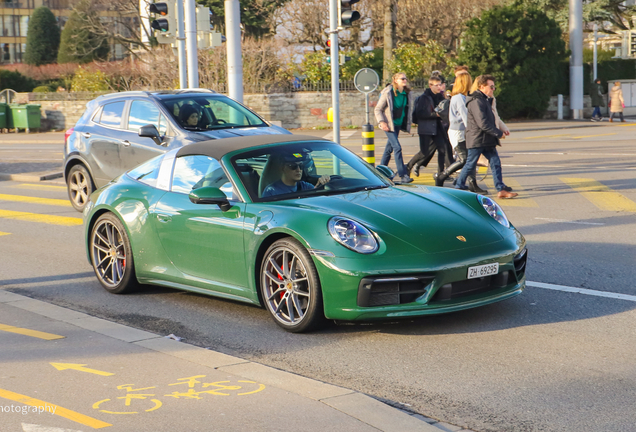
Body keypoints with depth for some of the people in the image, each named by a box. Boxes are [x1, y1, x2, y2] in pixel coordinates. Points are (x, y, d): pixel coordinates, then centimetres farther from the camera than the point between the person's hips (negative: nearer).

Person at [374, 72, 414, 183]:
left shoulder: (408, 94, 4)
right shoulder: (387, 93, -12)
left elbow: (409, 110, 16)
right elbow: (377, 109, -7)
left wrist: (407, 125, 11)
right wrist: (382, 122, -18)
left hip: (398, 124, 6)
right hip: (389, 124, -6)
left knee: (389, 148, 12)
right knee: (397, 147, -14)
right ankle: (403, 175, -17)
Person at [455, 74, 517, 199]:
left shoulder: (485, 100, 16)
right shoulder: (476, 101, -18)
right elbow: (482, 123, -22)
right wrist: (499, 133, -16)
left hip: (487, 140, 9)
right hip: (476, 140, -9)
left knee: (496, 163, 3)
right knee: (470, 164, 1)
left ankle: (501, 190, 2)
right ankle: (459, 187, 15)